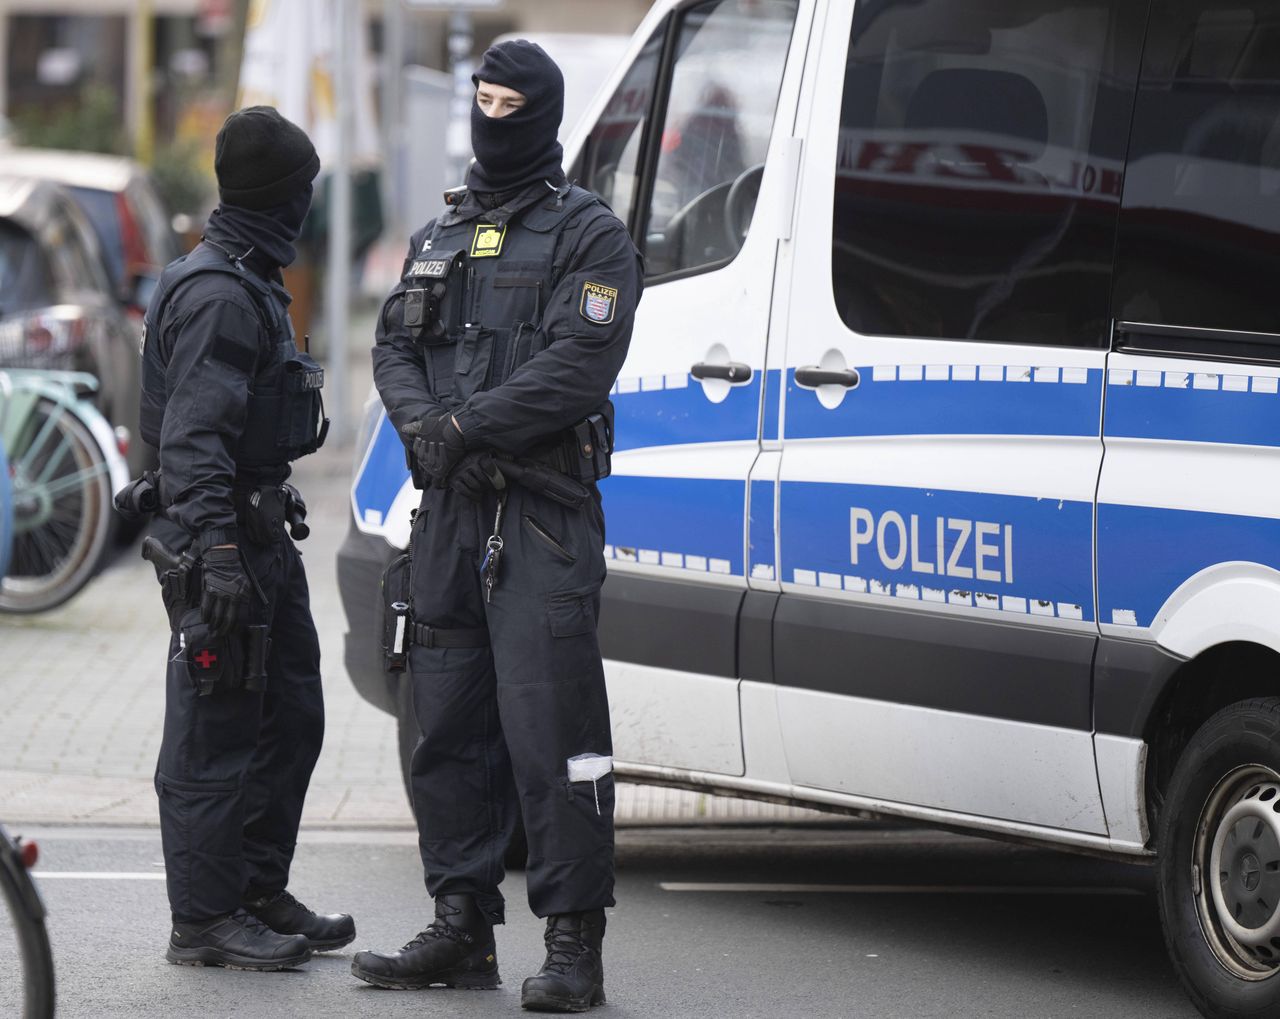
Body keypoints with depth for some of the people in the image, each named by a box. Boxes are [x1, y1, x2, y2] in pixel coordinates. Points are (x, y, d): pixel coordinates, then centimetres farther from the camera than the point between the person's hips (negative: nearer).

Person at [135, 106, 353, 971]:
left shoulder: (248, 285, 16)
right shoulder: (218, 295, -17)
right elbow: (193, 436, -23)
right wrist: (216, 550, -29)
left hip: (262, 539, 11)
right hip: (225, 545, -10)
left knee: (289, 721, 14)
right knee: (216, 736, -5)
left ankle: (259, 895, 23)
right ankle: (203, 921, -1)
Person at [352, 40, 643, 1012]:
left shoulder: (588, 234, -1)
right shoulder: (440, 235, 20)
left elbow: (577, 367, -13)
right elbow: (394, 348, 13)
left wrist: (466, 426, -17)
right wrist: (426, 428, -7)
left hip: (545, 512, -7)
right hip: (450, 510, 7)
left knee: (549, 727, -12)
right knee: (449, 724, 9)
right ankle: (463, 926, 17)